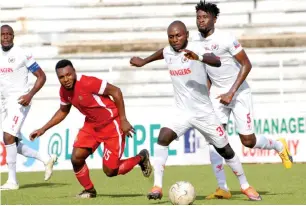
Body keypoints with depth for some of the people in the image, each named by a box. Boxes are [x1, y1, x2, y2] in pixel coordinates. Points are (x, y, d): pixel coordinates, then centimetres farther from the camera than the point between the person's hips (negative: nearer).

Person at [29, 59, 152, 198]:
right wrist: (43, 129, 12)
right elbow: (63, 111, 17)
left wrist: (123, 120, -21)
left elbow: (116, 92, -23)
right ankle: (89, 190, 14)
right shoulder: (64, 90, -4)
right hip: (91, 124, 7)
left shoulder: (87, 83, -28)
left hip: (111, 124, -7)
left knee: (110, 171, -6)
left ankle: (141, 158, 21)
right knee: (76, 158, -10)